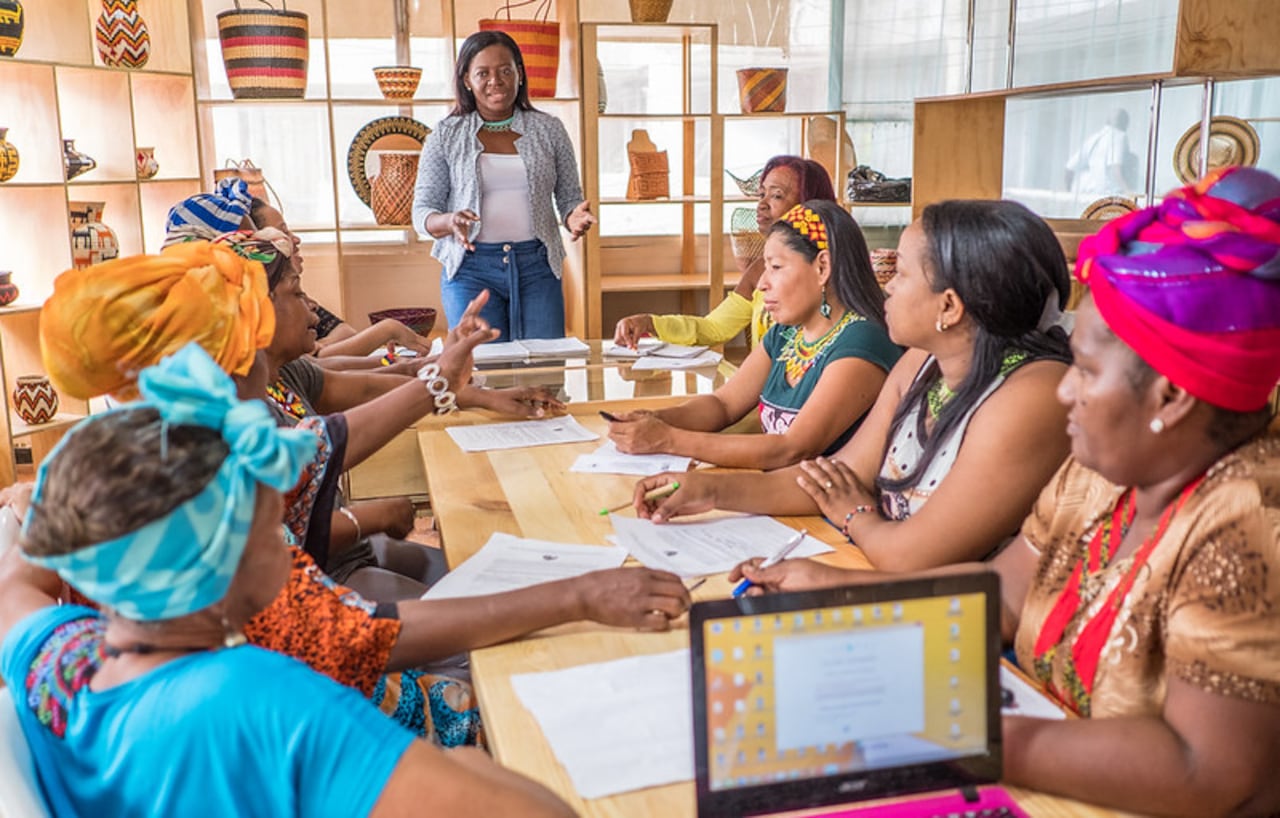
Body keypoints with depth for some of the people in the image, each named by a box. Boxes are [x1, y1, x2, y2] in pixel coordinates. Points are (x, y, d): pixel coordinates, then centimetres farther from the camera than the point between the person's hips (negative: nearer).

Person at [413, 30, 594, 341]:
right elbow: (423, 209, 5)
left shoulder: (549, 129, 9)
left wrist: (575, 217, -11)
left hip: (537, 267, 1)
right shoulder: (446, 135, 6)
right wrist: (449, 221, -18)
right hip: (471, 268, -1)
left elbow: (569, 198, 13)